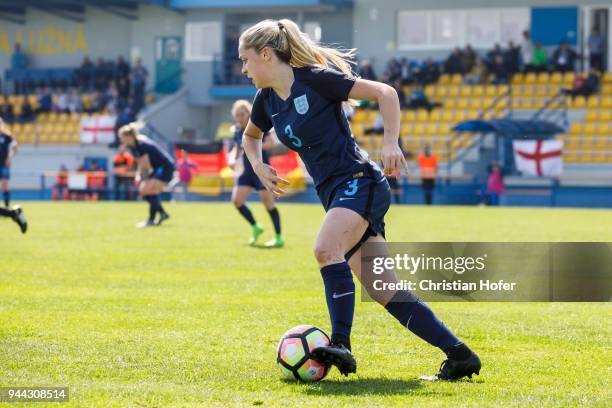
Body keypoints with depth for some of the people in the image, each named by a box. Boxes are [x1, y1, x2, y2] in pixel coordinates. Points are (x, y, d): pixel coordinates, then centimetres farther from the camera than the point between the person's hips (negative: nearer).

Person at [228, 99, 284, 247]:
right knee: (236, 200, -3)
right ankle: (255, 228, 16)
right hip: (247, 170, 7)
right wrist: (232, 159, -2)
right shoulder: (238, 130, 6)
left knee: (268, 202, -9)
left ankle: (279, 238, -1)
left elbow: (271, 143, -22)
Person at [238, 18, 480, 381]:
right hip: (335, 195, 8)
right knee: (384, 292, 0)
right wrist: (259, 166, 13)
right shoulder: (267, 100, 11)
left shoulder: (314, 78, -10)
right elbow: (251, 136, 33)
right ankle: (459, 356, 2)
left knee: (326, 248, -33)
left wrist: (391, 142, -20)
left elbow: (384, 92, -10)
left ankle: (341, 347, -30)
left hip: (360, 183, -8)